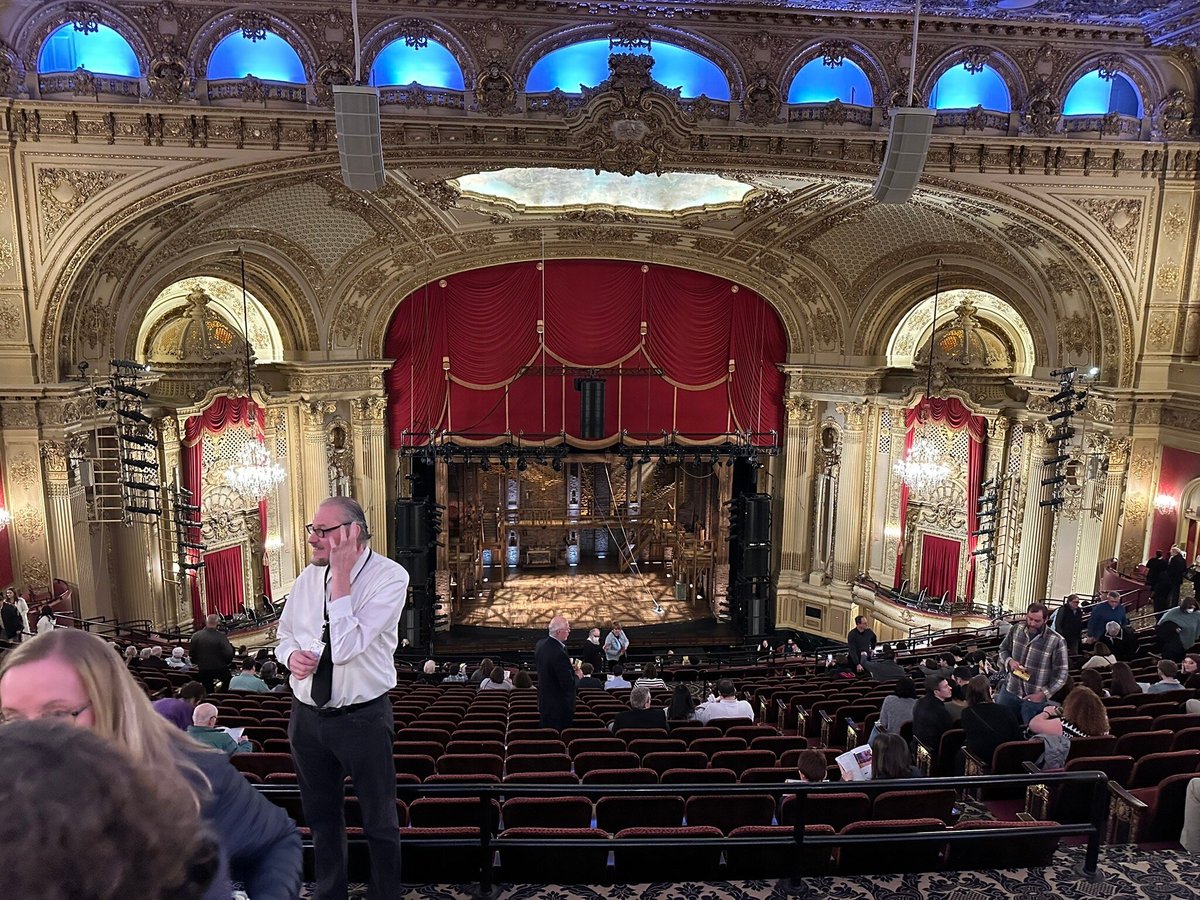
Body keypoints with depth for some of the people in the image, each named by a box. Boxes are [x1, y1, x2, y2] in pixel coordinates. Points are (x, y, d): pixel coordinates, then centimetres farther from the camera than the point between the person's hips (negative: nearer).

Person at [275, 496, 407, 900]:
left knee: (379, 820, 12)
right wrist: (291, 654, -10)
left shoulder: (389, 577, -19)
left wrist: (341, 577, -27)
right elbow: (285, 634, 14)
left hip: (363, 718, -5)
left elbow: (346, 648, -28)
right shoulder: (310, 575, -1)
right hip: (307, 715, 6)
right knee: (321, 816, 23)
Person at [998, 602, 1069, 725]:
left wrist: (1043, 694, -14)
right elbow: (1003, 649, 13)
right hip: (1009, 691, 4)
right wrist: (1009, 661, -10)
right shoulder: (1016, 631, -3)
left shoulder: (1056, 641, -16)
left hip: (1034, 697, -4)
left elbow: (1061, 673, -11)